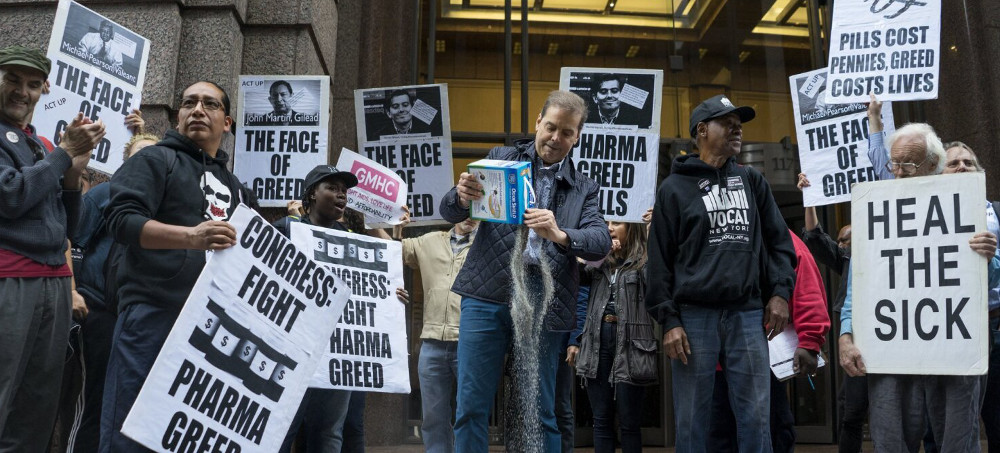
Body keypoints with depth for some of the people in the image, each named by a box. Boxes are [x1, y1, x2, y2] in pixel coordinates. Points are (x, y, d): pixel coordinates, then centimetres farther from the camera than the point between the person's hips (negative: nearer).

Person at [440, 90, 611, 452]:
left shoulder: (583, 188, 14)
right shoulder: (501, 159, 11)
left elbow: (602, 242, -2)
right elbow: (449, 212, 7)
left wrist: (560, 235, -22)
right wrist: (461, 196, -18)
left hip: (543, 303, 1)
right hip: (487, 295, 0)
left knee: (541, 412, 6)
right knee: (471, 407, 0)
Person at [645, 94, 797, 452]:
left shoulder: (752, 181, 17)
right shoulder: (675, 188, 5)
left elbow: (780, 240, 17)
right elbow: (660, 260, 1)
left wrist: (781, 291, 2)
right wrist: (668, 320, -7)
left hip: (748, 315, 3)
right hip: (695, 315, -2)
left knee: (756, 418, 3)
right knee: (692, 420, 3)